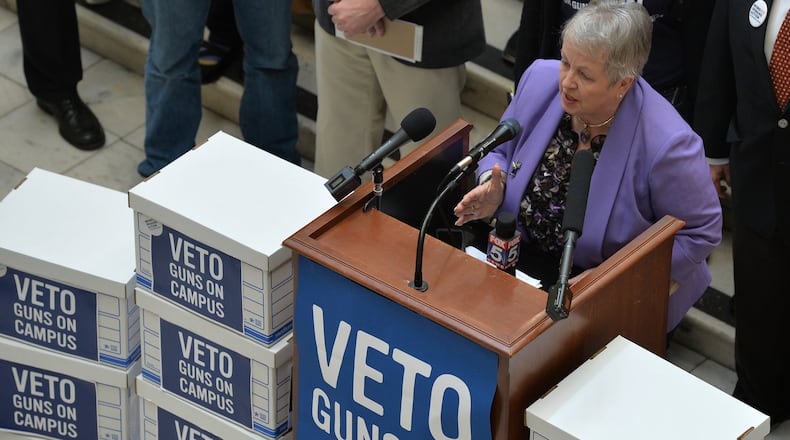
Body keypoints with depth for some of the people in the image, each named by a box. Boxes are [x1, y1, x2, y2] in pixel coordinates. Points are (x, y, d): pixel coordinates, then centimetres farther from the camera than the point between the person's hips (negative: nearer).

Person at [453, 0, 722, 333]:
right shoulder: (541, 79, -12)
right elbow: (502, 151, 7)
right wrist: (494, 189, -15)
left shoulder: (666, 143, -27)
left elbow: (700, 232, -13)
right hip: (522, 257, 5)